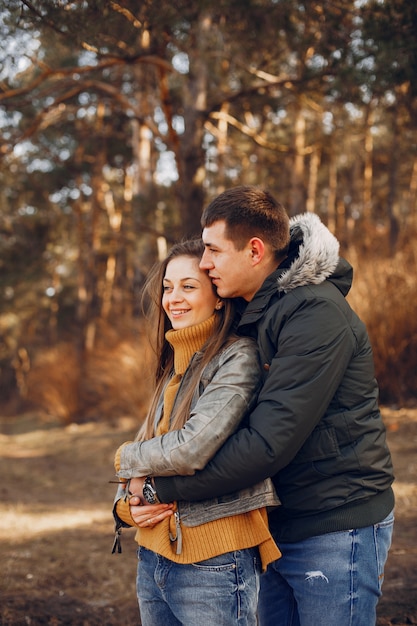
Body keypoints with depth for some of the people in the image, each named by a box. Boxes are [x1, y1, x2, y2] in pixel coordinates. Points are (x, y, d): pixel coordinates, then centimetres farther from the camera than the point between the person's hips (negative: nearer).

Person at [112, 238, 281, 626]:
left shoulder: (239, 358, -12)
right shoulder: (173, 368, 13)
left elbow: (193, 448, -23)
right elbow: (147, 442, 17)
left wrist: (127, 457, -5)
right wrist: (126, 505, -3)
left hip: (214, 565, -7)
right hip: (152, 558, 7)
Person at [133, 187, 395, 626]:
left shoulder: (316, 313, -21)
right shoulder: (250, 313, 8)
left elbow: (270, 440, -27)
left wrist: (164, 487, -21)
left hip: (336, 530, -8)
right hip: (275, 524, 8)